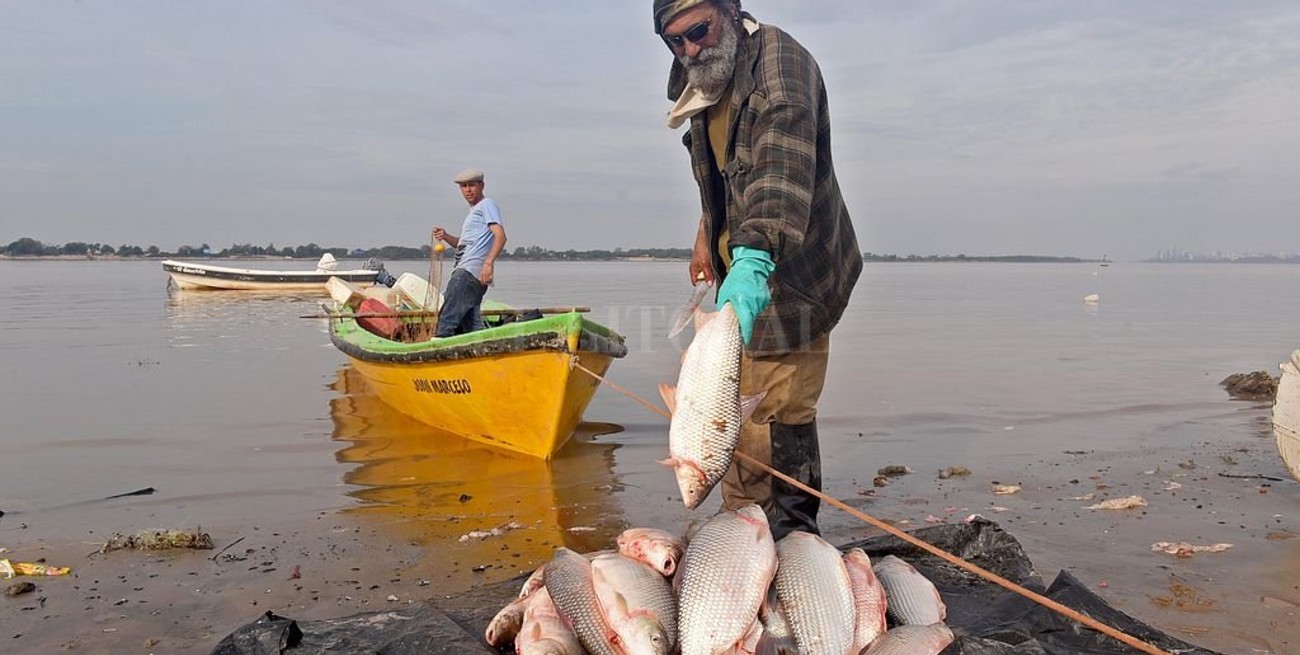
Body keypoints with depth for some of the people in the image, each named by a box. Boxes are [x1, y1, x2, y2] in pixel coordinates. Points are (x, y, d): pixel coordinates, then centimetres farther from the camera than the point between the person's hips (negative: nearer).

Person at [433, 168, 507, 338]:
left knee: (447, 318, -15)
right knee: (470, 324, 9)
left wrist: (488, 263, -27)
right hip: (465, 271, 10)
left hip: (471, 271, -10)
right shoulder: (473, 211, 28)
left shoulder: (487, 205, -1)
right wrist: (445, 236, 10)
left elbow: (500, 236, -15)